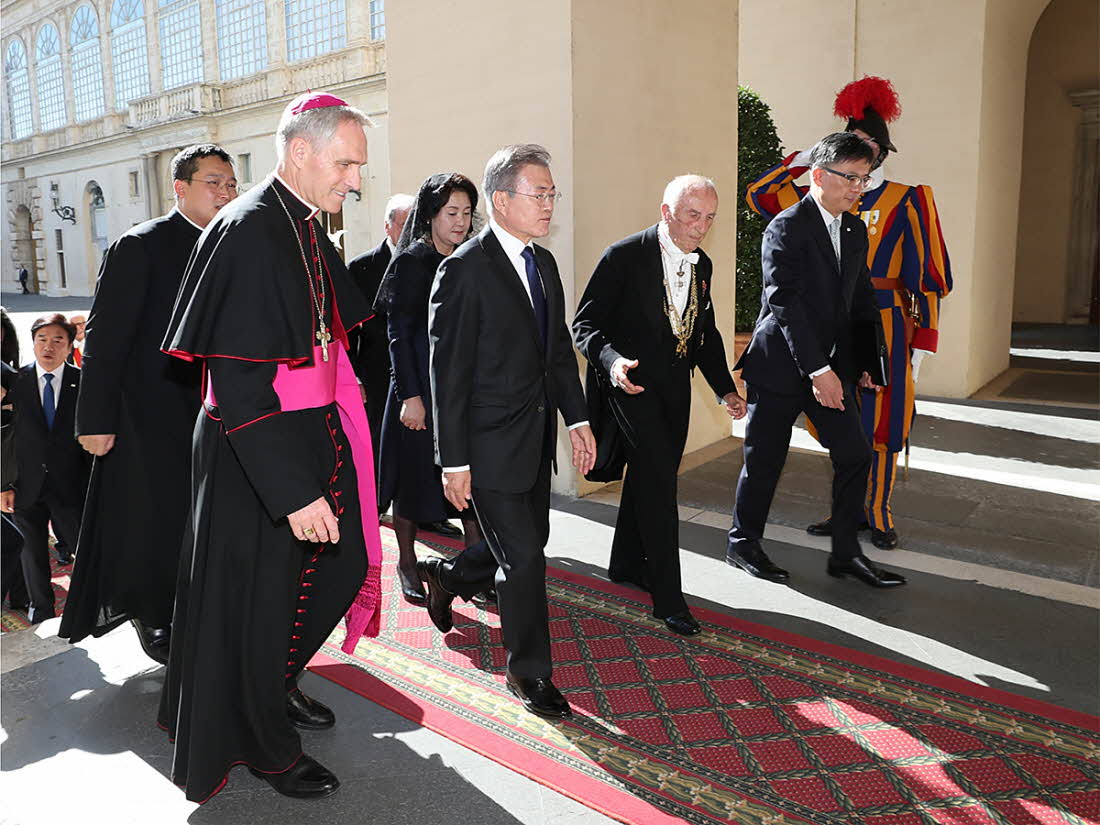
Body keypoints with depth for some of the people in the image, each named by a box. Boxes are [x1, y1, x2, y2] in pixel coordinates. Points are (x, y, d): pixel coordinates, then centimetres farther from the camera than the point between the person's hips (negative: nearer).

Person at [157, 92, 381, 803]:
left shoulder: (310, 232, 8)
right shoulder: (248, 232, -21)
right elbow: (239, 383, -26)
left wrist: (342, 418, 16)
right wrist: (293, 490, -28)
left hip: (315, 439, 9)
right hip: (260, 457, -9)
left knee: (340, 566, 18)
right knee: (261, 596, 8)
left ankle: (275, 685, 44)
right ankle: (264, 743, 32)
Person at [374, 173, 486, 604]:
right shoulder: (412, 261, -7)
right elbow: (399, 333, -10)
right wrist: (410, 396, -15)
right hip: (421, 386, -5)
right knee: (416, 471, 7)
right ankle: (407, 563, 24)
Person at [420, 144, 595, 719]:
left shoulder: (543, 262, 10)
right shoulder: (465, 269, -15)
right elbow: (449, 373, -16)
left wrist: (576, 418, 9)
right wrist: (453, 462, -17)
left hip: (536, 436, 8)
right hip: (490, 441, -8)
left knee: (530, 539, 18)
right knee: (522, 555, 0)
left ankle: (446, 577, 46)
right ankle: (528, 671, 21)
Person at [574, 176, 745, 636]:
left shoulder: (702, 265, 8)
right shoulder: (624, 256, -13)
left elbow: (706, 331, 17)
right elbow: (585, 323, -14)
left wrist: (725, 390, 7)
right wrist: (611, 359, -33)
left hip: (674, 386, 7)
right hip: (631, 382, -7)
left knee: (647, 477, 17)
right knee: (659, 479, -13)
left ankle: (627, 564, 37)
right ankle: (668, 597, -4)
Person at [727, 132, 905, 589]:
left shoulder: (855, 230, 11)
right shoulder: (786, 229, -13)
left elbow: (862, 299, 16)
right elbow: (787, 304, -21)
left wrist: (869, 360, 9)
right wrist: (818, 370, -24)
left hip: (830, 366, 7)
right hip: (780, 365, -7)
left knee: (855, 455, 5)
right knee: (764, 461, 5)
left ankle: (846, 552, 19)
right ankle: (743, 543, 24)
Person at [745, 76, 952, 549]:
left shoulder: (906, 201, -2)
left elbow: (926, 276, -3)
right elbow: (759, 196, 11)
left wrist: (922, 343, -8)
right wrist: (805, 160, 3)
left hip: (884, 327, -3)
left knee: (880, 422, 3)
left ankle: (879, 516, 17)